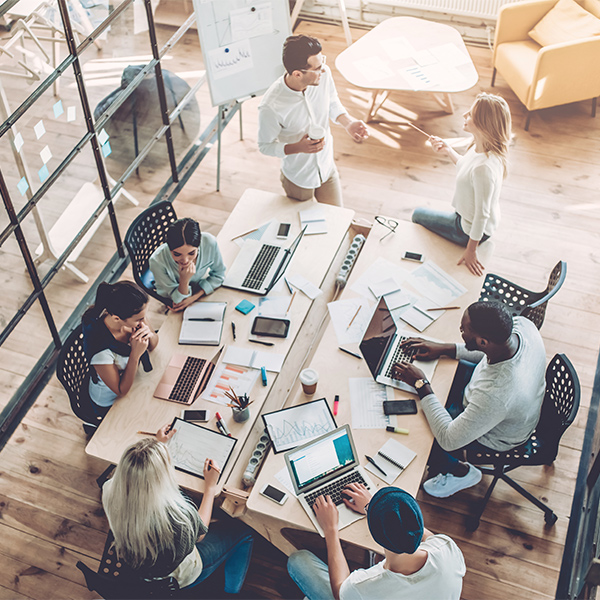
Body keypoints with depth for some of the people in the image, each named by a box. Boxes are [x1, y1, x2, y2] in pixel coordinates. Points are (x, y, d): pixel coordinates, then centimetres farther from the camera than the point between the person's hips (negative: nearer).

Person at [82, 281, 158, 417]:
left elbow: (153, 345, -4)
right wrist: (135, 355, -36)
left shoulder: (133, 316, -24)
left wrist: (150, 335, -28)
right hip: (110, 404, -5)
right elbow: (121, 391, -25)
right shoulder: (100, 349, -40)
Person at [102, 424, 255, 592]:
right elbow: (200, 532, -15)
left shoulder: (110, 491, -28)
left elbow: (134, 473, 0)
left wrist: (159, 443, 11)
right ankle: (231, 592, 36)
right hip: (176, 578, -5)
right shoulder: (178, 515, -42)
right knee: (243, 530, 14)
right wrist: (210, 486, -5)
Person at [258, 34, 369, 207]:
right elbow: (265, 146, -19)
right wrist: (298, 148, -35)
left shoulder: (323, 74, -22)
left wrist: (348, 123, -19)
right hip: (298, 178, -4)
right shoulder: (270, 107, -36)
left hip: (327, 168, 4)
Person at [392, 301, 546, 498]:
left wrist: (421, 385, -25)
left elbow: (448, 440, -31)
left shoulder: (495, 395, -46)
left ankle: (460, 471, 26)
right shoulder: (522, 324, -27)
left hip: (495, 436, -7)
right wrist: (444, 349, -6)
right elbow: (491, 351, -2)